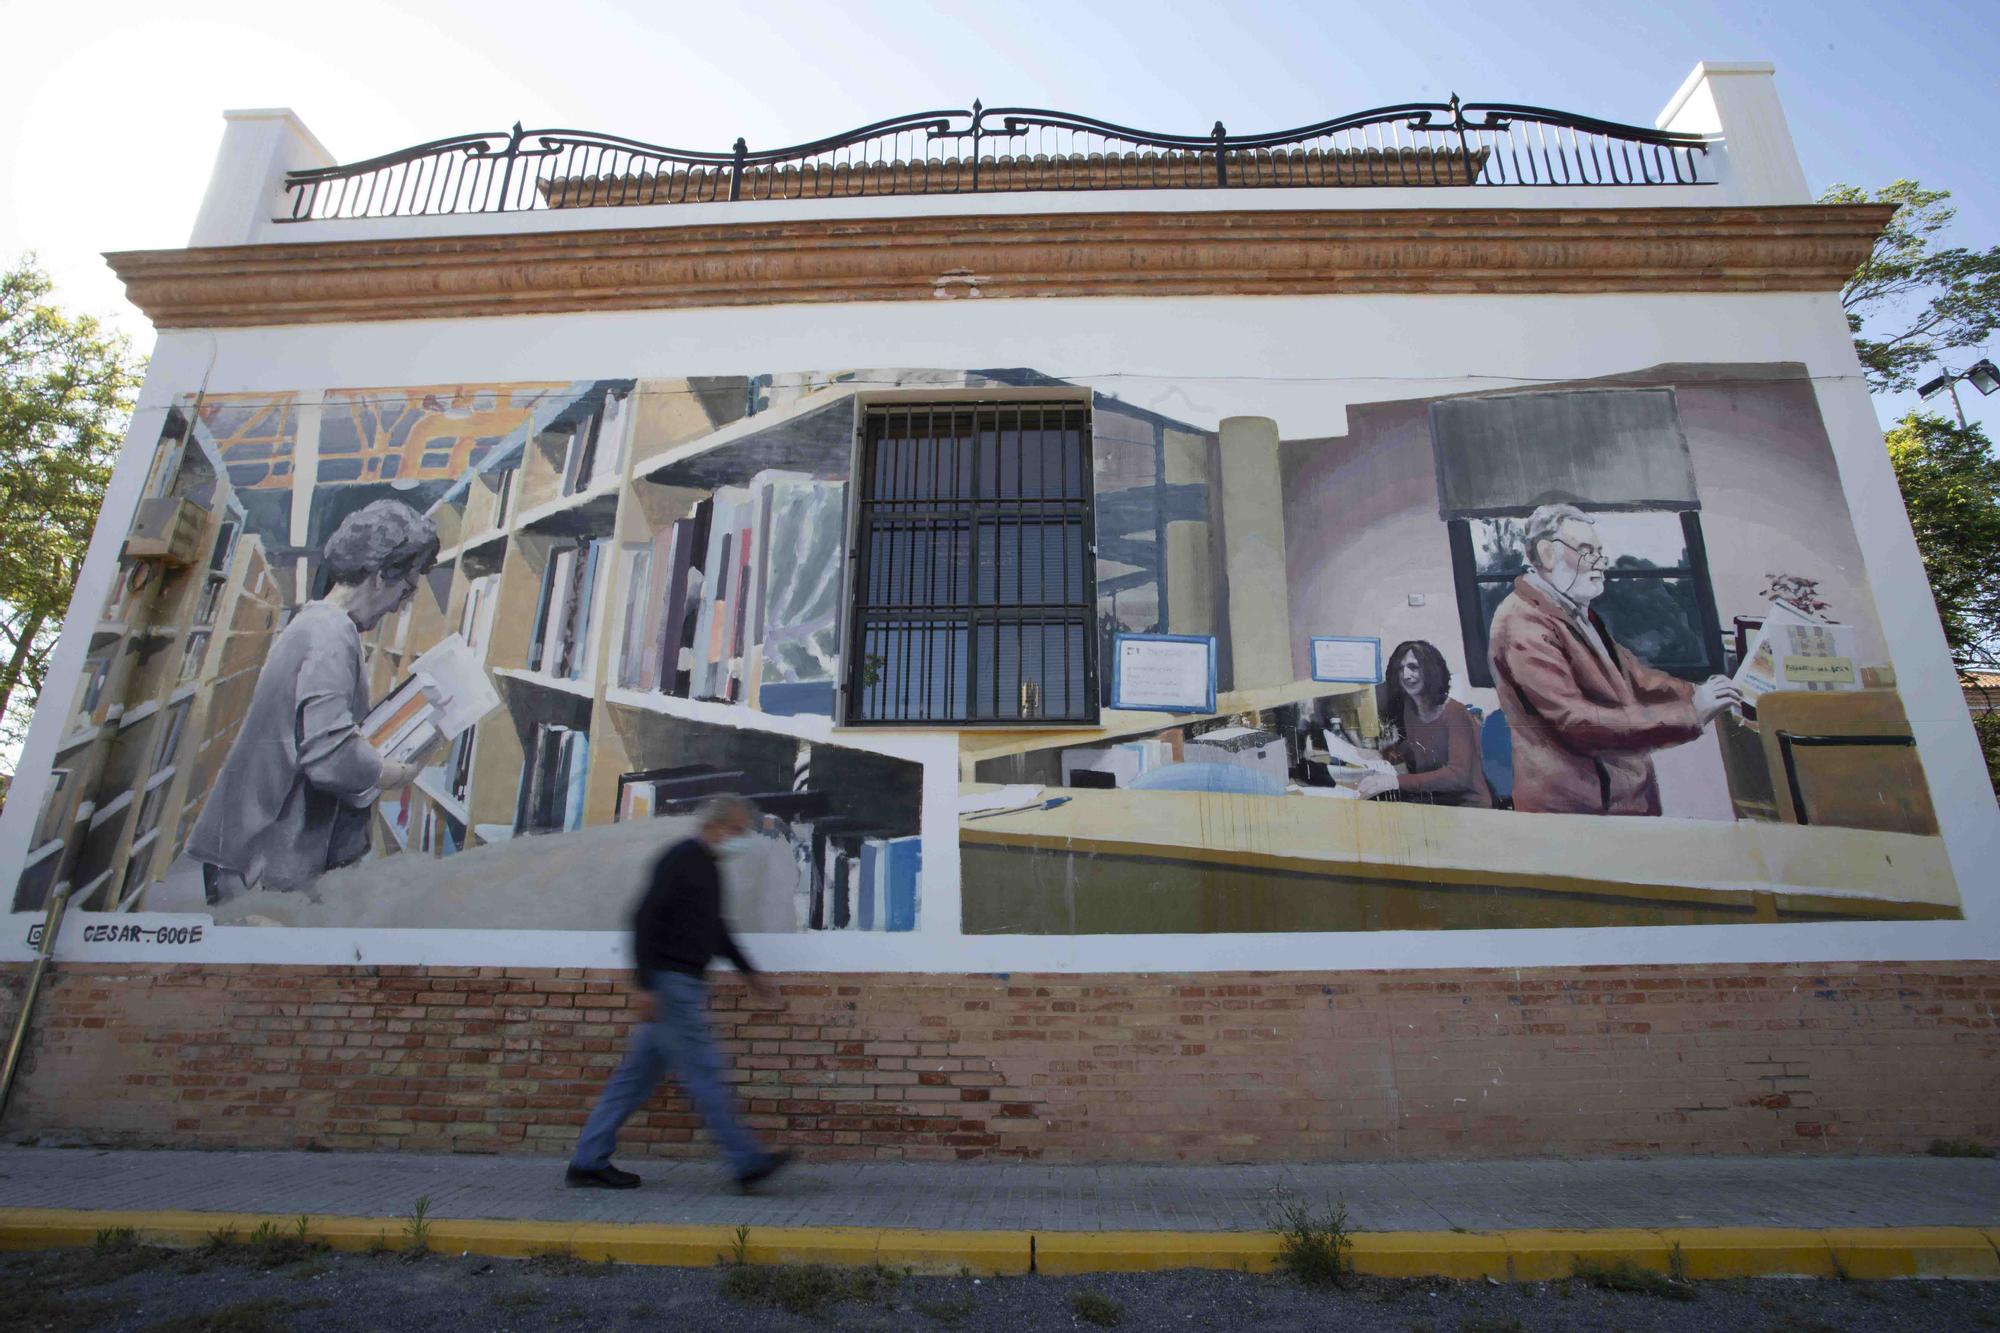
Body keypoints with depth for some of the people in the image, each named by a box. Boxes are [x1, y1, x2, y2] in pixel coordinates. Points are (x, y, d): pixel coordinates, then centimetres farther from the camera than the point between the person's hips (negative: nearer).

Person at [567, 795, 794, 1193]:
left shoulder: (708, 866, 16)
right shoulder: (680, 859, -13)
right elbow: (644, 919, -19)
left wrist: (748, 971, 28)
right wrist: (647, 985, -23)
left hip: (685, 985, 10)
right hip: (671, 983, -10)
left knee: (637, 1074, 12)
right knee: (703, 1074, -5)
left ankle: (588, 1162, 20)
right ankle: (748, 1163, -2)